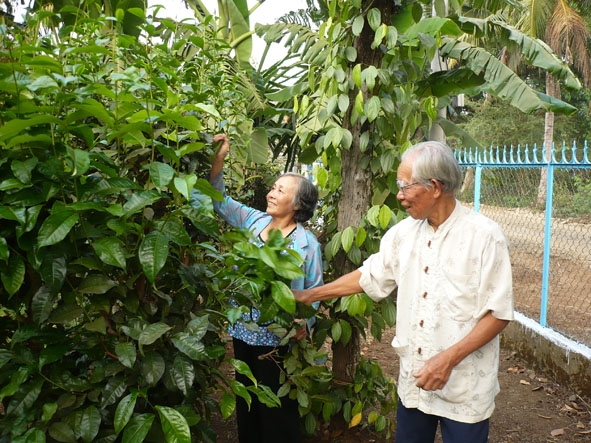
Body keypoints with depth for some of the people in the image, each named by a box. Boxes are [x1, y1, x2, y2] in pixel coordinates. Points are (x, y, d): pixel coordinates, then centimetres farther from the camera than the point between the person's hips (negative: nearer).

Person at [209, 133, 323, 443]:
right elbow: (220, 201, 2)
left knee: (275, 403, 9)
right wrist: (218, 160, -10)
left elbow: (314, 289, -8)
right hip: (243, 328, 6)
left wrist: (304, 323, -21)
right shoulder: (253, 220, 1)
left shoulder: (307, 243, -12)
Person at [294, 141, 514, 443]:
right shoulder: (403, 232, 1)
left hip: (464, 389, -5)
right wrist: (308, 295, 12)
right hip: (413, 381, 5)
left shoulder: (484, 236, -16)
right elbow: (369, 276, 12)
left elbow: (498, 313, -14)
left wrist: (449, 358, -22)